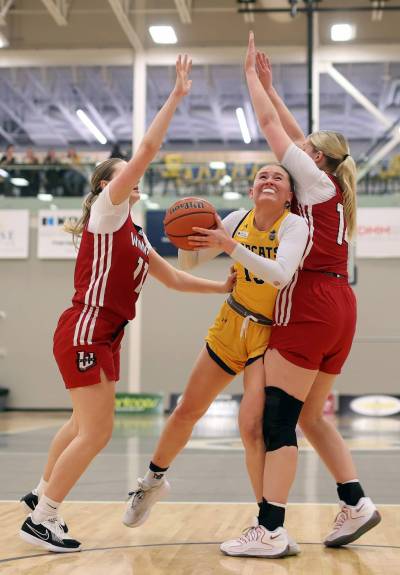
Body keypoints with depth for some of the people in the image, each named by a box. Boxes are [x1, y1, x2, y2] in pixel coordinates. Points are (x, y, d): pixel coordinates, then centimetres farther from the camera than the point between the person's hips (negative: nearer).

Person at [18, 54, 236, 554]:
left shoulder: (134, 234, 19)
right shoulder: (105, 208, -6)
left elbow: (172, 278, 20)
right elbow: (147, 149, -14)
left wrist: (223, 287, 12)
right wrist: (176, 96, -11)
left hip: (105, 337, 10)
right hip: (83, 332, -10)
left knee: (85, 424, 19)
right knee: (96, 430, -9)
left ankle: (40, 494, 34)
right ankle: (41, 518, 1)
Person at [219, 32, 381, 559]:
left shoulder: (314, 177, -1)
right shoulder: (334, 186, 18)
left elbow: (270, 124, 1)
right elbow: (291, 131, 27)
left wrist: (251, 74, 14)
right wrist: (268, 83, 31)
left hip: (309, 304, -9)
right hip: (338, 304, 9)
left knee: (278, 416, -9)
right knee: (310, 416, 15)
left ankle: (270, 531, -10)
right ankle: (356, 502, 12)